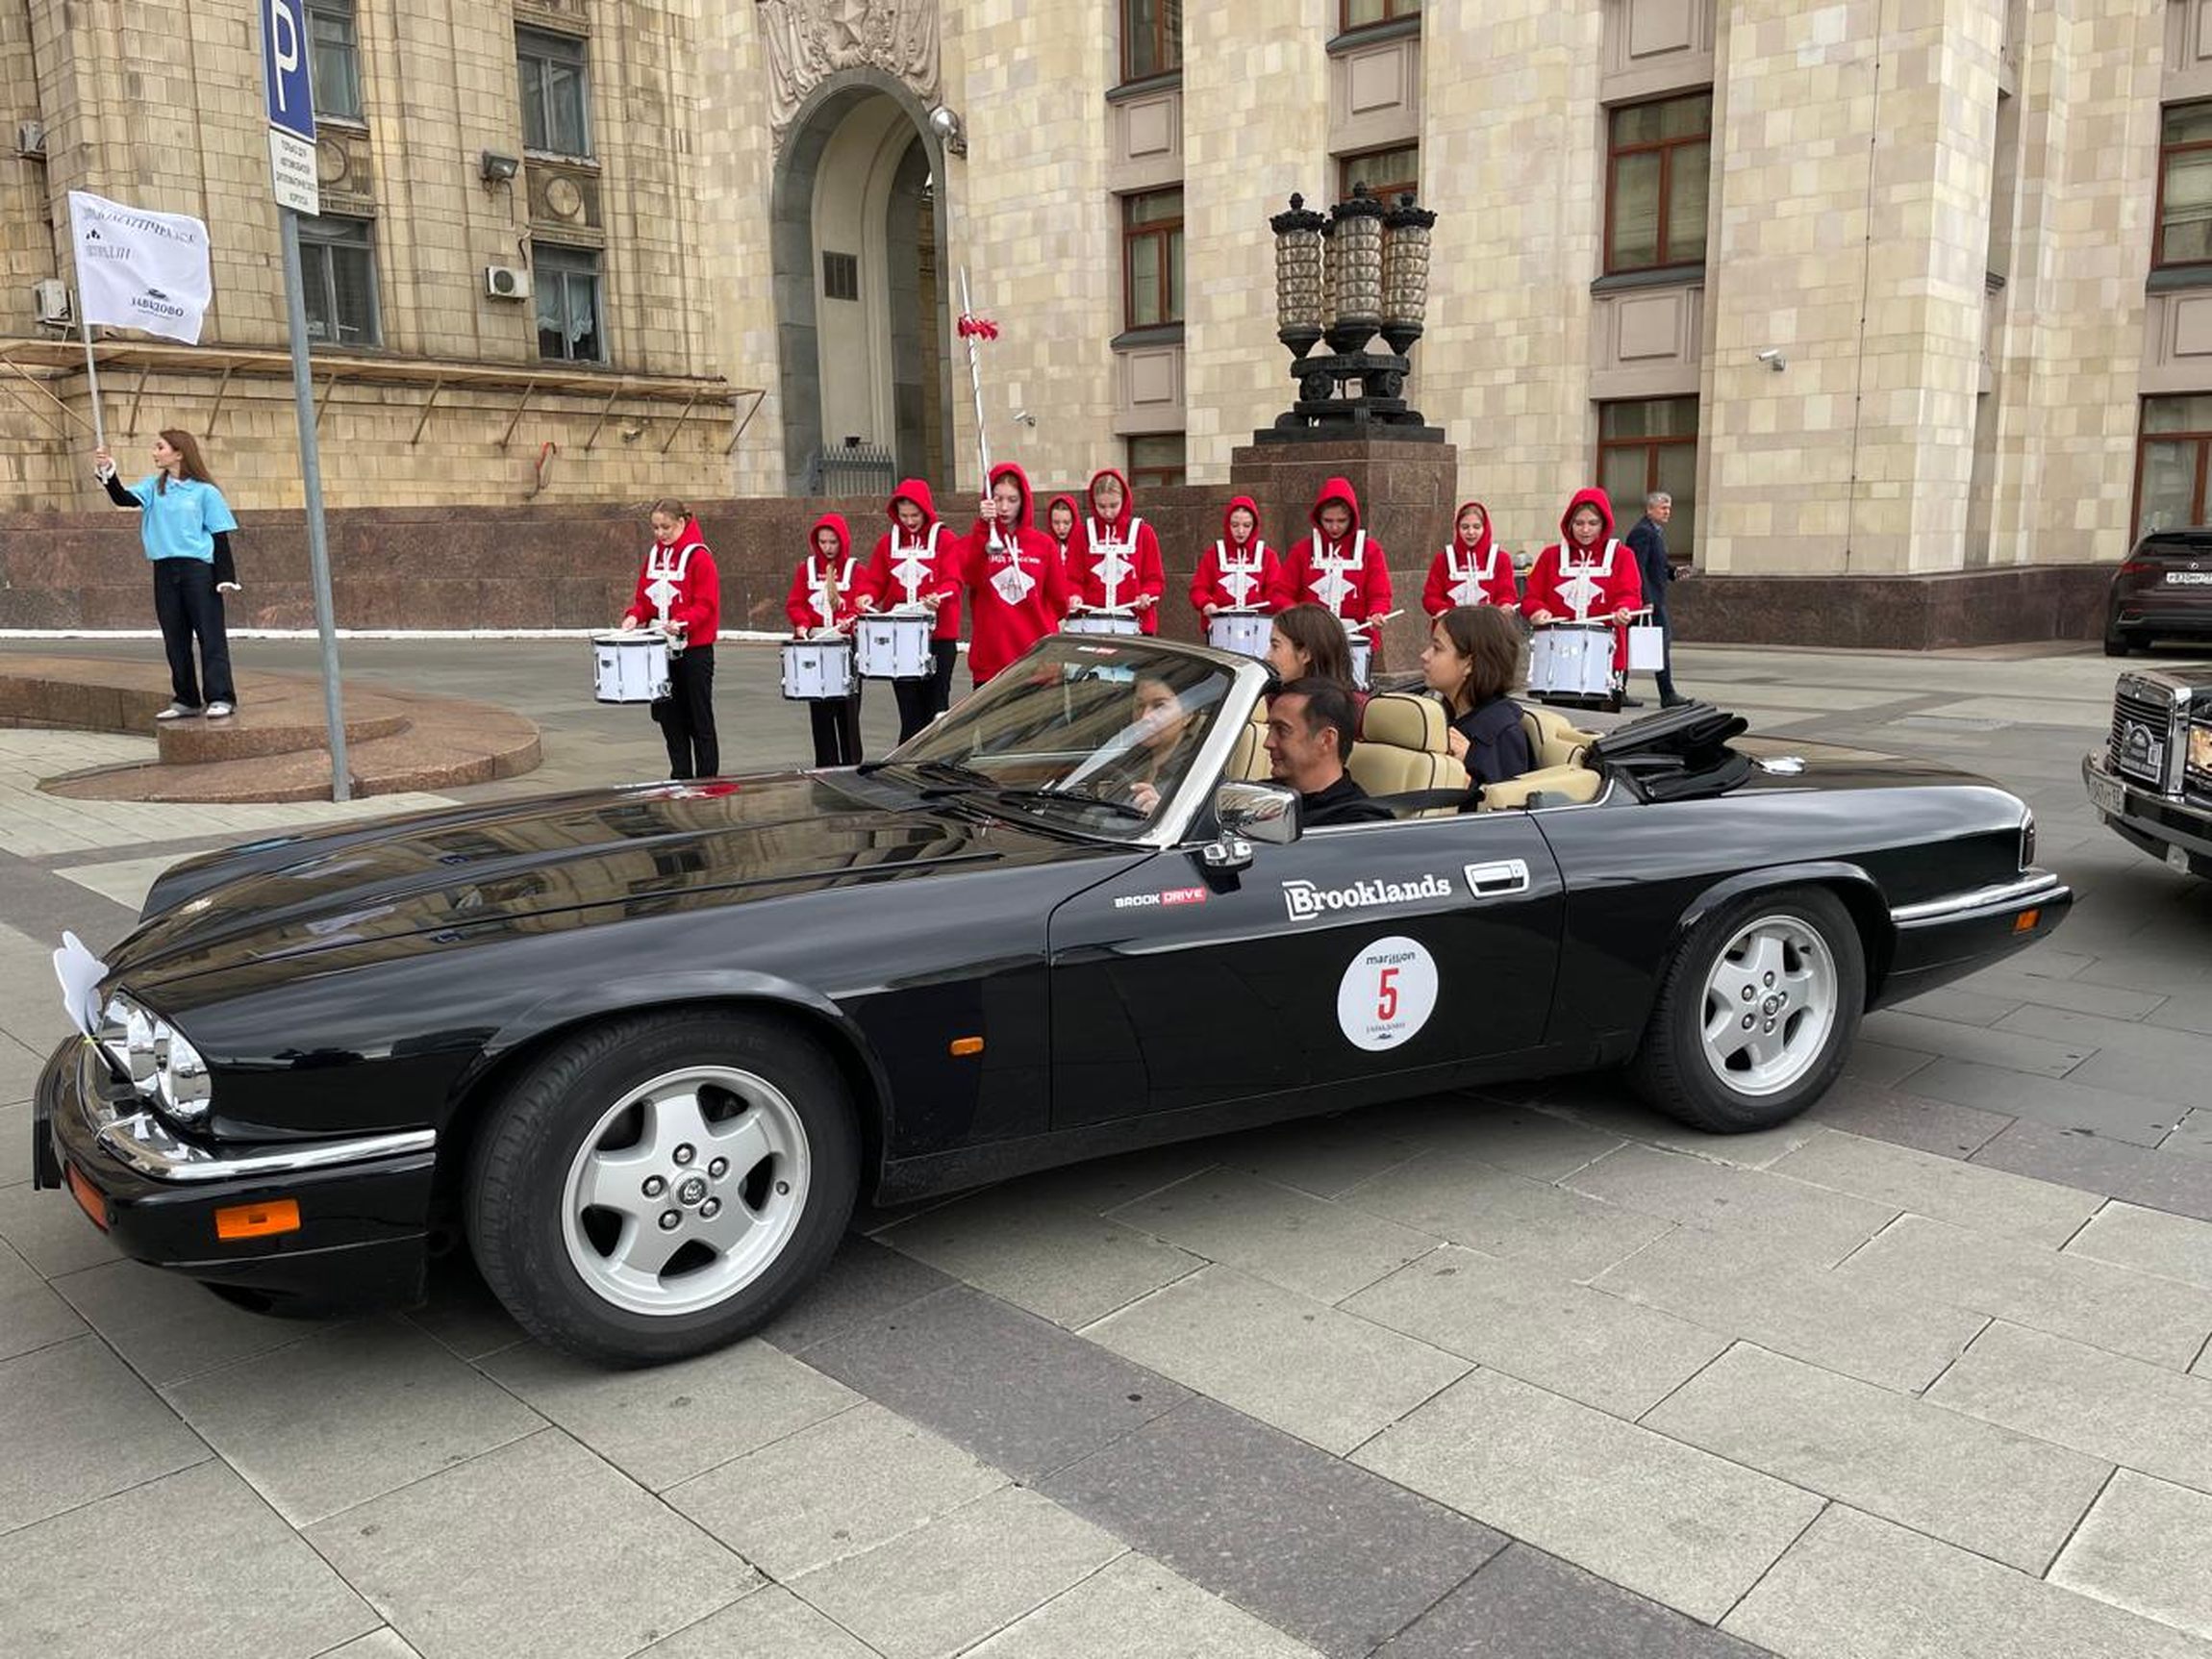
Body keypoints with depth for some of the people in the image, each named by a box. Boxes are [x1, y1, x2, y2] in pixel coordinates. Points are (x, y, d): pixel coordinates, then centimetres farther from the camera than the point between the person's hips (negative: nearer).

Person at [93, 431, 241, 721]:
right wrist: (107, 474, -19)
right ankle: (186, 700, 15)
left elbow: (220, 536, -1)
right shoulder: (153, 487, 12)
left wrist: (226, 577, -8)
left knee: (210, 635, -6)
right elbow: (124, 499, -3)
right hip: (164, 570, 5)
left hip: (198, 569, -5)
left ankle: (220, 698, -5)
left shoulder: (205, 491, 0)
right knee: (175, 639, 8)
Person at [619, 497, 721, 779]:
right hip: (663, 649, 7)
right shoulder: (654, 554, 11)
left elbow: (706, 605, -14)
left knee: (699, 717, 2)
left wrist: (683, 622, -30)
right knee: (668, 713, 10)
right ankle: (680, 777, 19)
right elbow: (645, 596, 15)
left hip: (695, 648, -6)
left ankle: (707, 779, 9)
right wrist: (635, 615, -4)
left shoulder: (698, 556, -10)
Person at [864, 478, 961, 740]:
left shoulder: (944, 540, 1)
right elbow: (876, 581, 11)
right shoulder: (887, 542, 11)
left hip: (938, 634, -3)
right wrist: (869, 596, -11)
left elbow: (953, 580, -9)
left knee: (936, 706, 1)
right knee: (909, 709, 4)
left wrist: (939, 596, -29)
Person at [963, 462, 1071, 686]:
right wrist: (982, 527, -22)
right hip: (990, 658, -1)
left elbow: (1059, 599, 13)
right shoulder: (977, 540, 4)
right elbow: (968, 576, -17)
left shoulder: (1043, 544, 7)